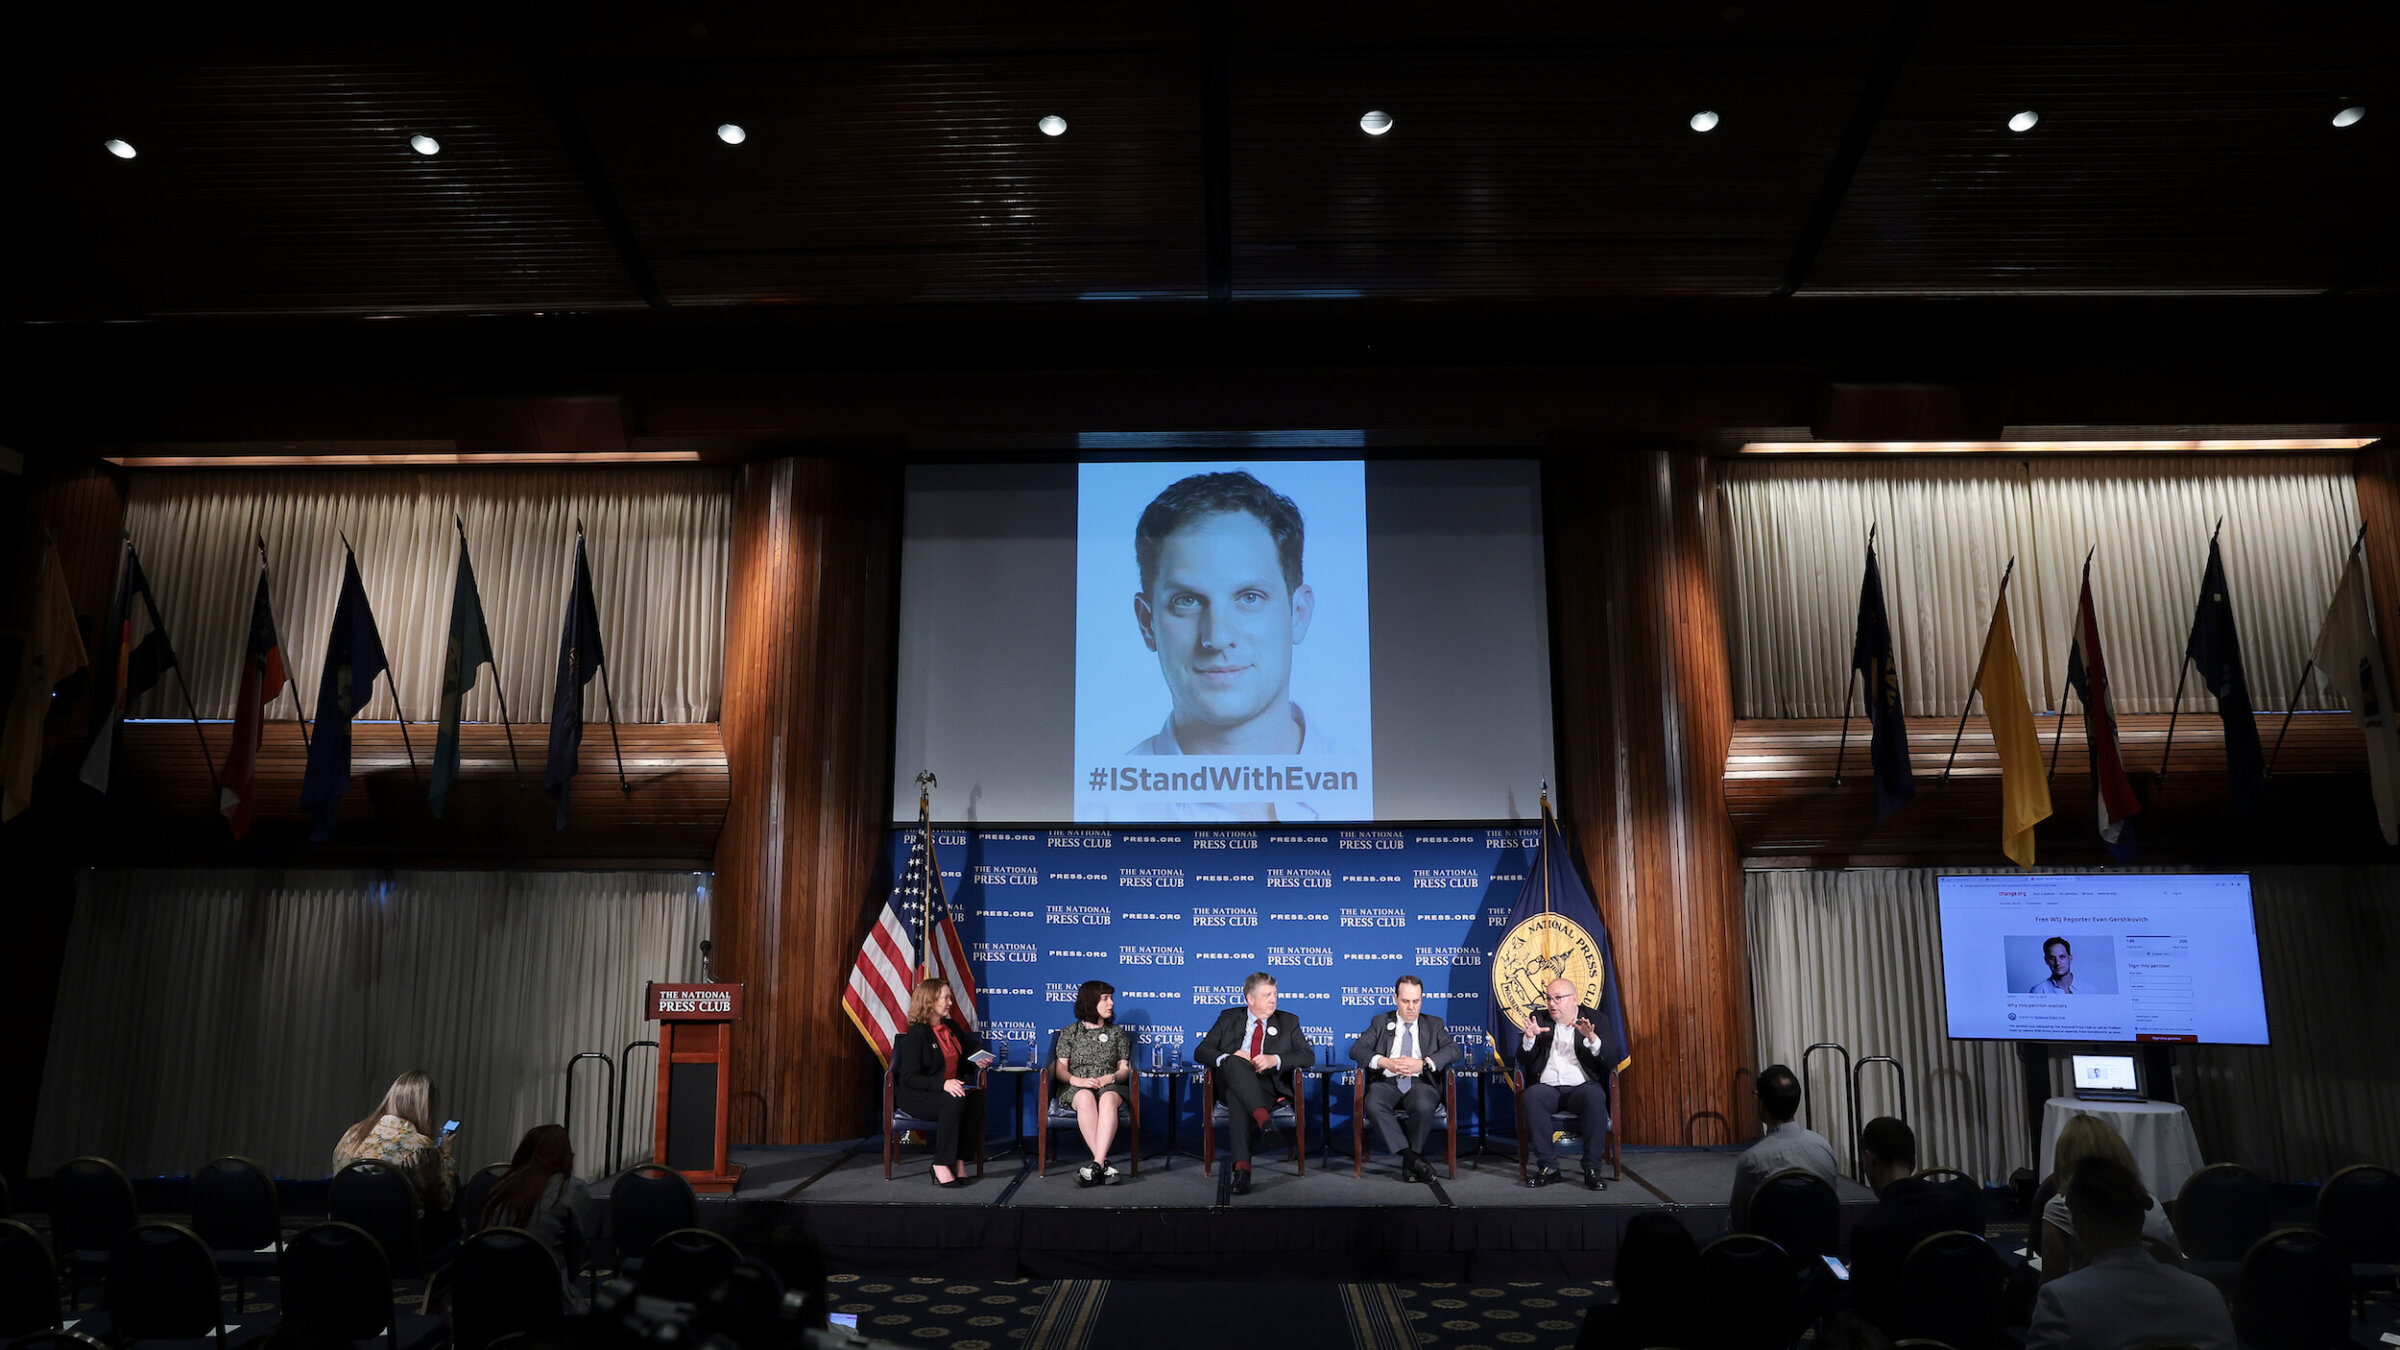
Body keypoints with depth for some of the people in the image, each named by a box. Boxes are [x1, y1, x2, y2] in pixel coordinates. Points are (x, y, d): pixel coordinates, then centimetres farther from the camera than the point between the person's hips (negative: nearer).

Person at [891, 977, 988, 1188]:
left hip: (952, 1089, 6)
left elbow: (970, 1047, 33)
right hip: (915, 1097, -6)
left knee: (977, 1097, -26)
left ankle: (957, 1160, -22)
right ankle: (940, 1166, -30)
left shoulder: (951, 1026, 14)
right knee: (955, 1101, -36)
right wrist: (943, 1084, -32)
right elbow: (910, 1078, -18)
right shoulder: (916, 1034, -10)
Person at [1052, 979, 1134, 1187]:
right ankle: (1105, 1164, -44)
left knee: (1108, 1099, -38)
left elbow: (1124, 1069, 13)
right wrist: (1077, 1080, -15)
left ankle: (1097, 1164, -51)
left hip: (1109, 1085, 1)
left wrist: (1108, 1078, -10)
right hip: (1075, 1087, -1)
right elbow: (1060, 1070, 7)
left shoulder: (1117, 1032, 20)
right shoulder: (1069, 1032, 15)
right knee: (1086, 1098, -39)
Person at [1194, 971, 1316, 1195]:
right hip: (1228, 1082, 0)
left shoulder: (1288, 1022, 20)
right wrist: (1227, 1058, -12)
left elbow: (1308, 1056, 6)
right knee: (1235, 1062, -38)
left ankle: (1241, 1167, -52)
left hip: (1267, 1086, 0)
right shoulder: (1229, 1018, 20)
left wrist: (1275, 1060, -13)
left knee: (1237, 1096, -38)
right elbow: (1202, 1050, 11)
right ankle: (1264, 1121, -54)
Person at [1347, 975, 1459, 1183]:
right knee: (1373, 1106, -34)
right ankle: (1413, 1159, -30)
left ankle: (1410, 1164, -17)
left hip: (1420, 1082, -1)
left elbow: (1453, 1050, 2)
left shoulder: (1434, 1024, 19)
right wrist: (1385, 1062, -12)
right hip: (1387, 1082, 1)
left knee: (1424, 1107, -36)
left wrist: (1423, 1063, -15)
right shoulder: (1381, 1022, 19)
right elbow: (1356, 1050, 7)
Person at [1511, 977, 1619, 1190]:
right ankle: (1548, 1166, -26)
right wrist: (1529, 1038, -9)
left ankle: (1592, 1168, -27)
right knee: (1532, 1096, -32)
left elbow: (1612, 1061, 0)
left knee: (1595, 1096, -35)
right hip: (1548, 1088, 1)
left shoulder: (1595, 1019, 10)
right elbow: (1524, 1060, 11)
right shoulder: (1540, 1020, 16)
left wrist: (1592, 1039, -18)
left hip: (1582, 1087, -1)